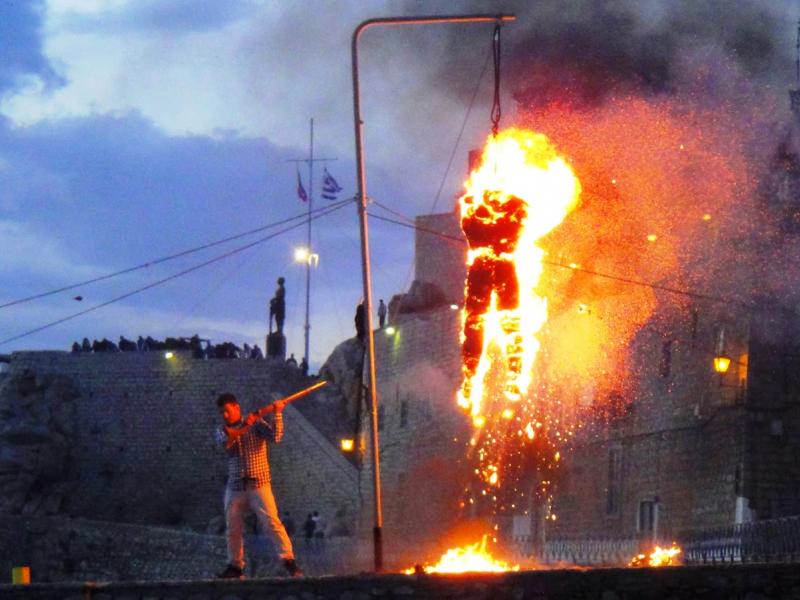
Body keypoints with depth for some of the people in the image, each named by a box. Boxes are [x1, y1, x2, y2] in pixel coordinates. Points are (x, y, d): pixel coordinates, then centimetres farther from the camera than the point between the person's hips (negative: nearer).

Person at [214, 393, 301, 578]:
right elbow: (224, 441, -13)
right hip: (235, 487, 4)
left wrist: (277, 414, -18)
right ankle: (235, 566, 18)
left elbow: (275, 437, -11)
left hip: (259, 485, -3)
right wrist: (244, 427, -20)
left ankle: (288, 560, -17)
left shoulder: (256, 423, 4)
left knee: (272, 522, -14)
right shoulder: (222, 430, 10)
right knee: (232, 529, 5)